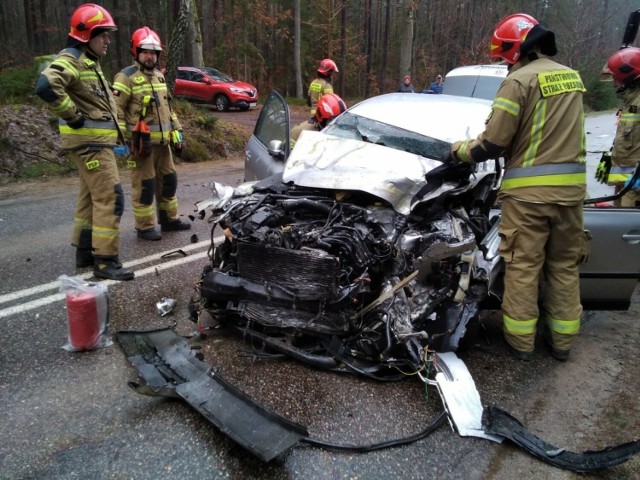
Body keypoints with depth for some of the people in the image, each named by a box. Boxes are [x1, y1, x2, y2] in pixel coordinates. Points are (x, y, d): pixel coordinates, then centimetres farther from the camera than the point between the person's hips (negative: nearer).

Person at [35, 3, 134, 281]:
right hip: (89, 141, -11)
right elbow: (46, 86, -32)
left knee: (90, 197, 16)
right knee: (110, 198, -12)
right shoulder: (71, 59, -14)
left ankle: (84, 252, 27)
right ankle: (105, 261, -7)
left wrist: (115, 129, 18)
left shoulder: (90, 61, 18)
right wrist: (74, 117, -23)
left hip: (97, 140, 11)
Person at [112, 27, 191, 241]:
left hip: (162, 141, 8)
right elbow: (116, 110, -11)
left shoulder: (159, 76, 18)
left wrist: (177, 131, 18)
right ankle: (144, 227, 6)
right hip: (141, 142, -8)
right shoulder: (126, 77, -7)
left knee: (168, 180, 14)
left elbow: (168, 107, 25)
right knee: (144, 185, -4)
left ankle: (169, 219, 28)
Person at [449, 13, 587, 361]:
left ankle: (520, 340, 15)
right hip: (570, 185, 7)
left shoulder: (519, 80, -9)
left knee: (522, 266, 4)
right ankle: (562, 339, 26)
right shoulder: (572, 77, 14)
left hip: (529, 189, -7)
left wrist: (461, 150, 4)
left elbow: (493, 143, -13)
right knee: (565, 264, 15)